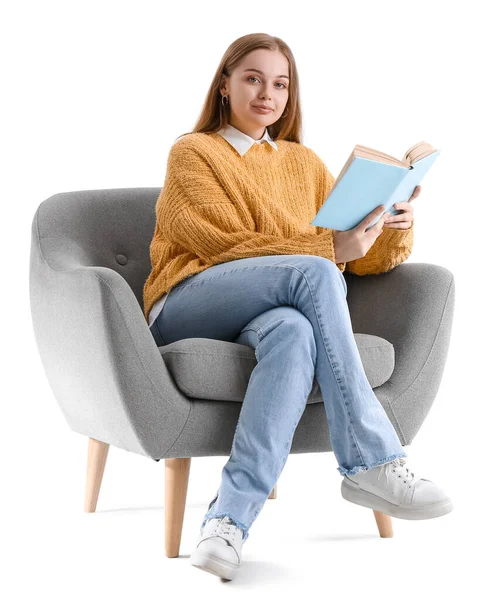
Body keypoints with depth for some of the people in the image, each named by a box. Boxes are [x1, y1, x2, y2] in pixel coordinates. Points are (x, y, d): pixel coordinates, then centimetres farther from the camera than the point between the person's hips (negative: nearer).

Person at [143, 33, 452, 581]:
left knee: (292, 330, -37)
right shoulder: (193, 153, 11)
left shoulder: (303, 163, 25)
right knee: (314, 274, -33)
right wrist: (329, 247, -16)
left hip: (262, 315, 3)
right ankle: (372, 463, -36)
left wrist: (395, 233, -6)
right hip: (186, 309, -3)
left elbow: (362, 259, 18)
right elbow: (226, 245, -5)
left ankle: (230, 516, -49)